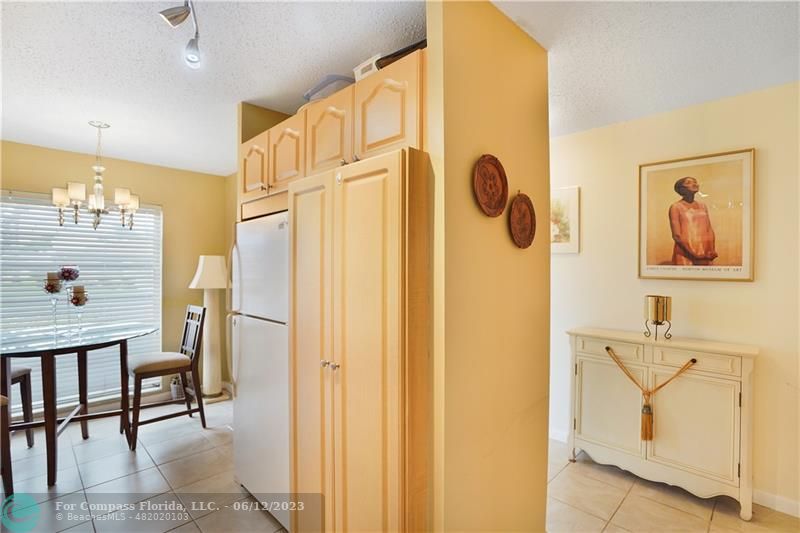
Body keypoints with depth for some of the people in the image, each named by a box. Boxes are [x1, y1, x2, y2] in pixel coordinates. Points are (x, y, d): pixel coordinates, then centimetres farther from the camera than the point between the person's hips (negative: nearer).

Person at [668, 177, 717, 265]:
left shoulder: (703, 206, 13)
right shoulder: (676, 207, -5)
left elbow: (710, 230, 11)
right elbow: (676, 235, -11)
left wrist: (711, 252, -3)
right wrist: (694, 254, -15)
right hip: (684, 256, -5)